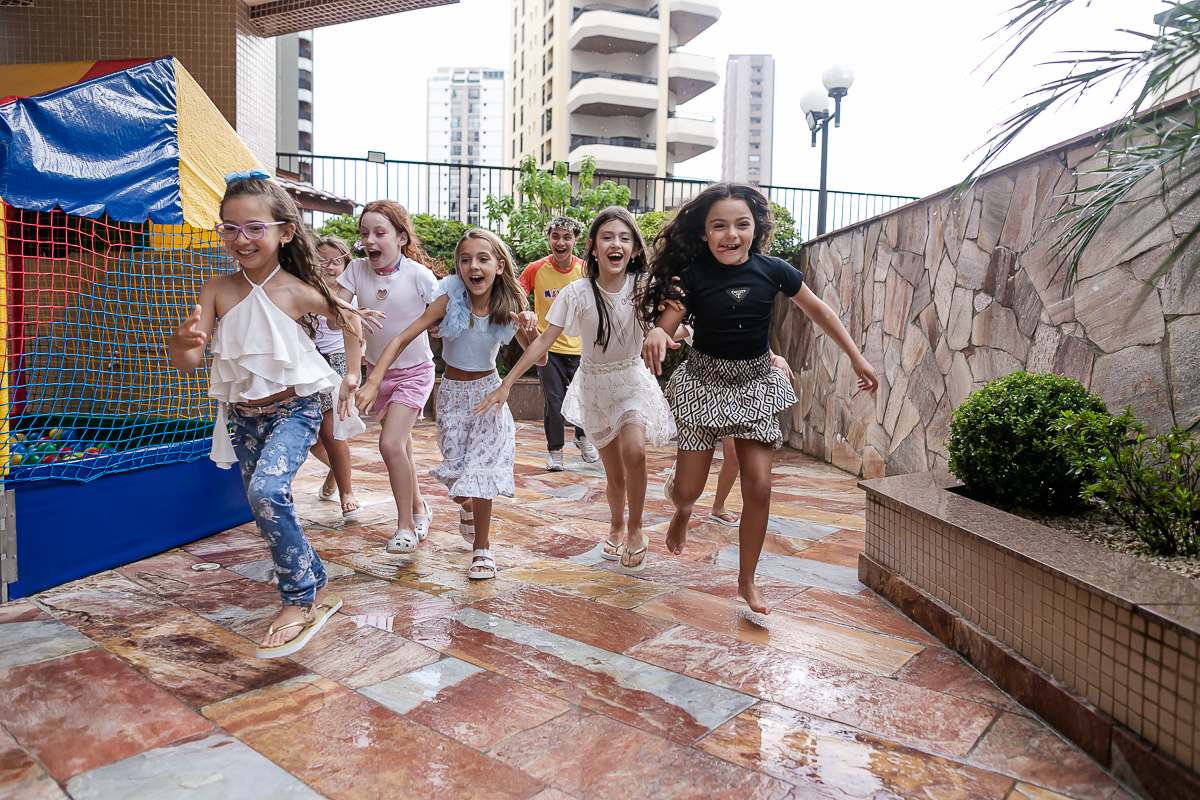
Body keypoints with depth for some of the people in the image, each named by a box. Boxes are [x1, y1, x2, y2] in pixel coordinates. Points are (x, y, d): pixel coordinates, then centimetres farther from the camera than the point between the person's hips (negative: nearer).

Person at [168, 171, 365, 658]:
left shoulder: (298, 292, -13)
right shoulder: (217, 291, -6)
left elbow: (348, 318, 6)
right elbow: (187, 362, -11)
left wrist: (351, 374, 2)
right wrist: (182, 342, -34)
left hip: (294, 410, -5)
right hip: (243, 416, 5)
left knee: (267, 491, -27)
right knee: (265, 508, 13)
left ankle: (300, 599, -11)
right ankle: (318, 590, 34)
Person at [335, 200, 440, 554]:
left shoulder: (418, 274, -18)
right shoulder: (357, 269, -6)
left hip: (414, 370, -5)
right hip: (378, 369, 5)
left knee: (391, 444, -17)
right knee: (400, 444, 17)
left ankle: (406, 525, 0)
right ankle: (419, 507, 38)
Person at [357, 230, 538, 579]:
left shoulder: (508, 307, -11)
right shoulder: (450, 298, -18)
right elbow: (403, 338, -21)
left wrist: (530, 327, -28)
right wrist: (373, 380, -32)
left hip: (489, 392, 0)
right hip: (452, 393, 0)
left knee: (481, 467, -6)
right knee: (455, 467, 6)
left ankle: (482, 547, 13)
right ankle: (467, 505, 44)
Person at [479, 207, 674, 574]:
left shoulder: (642, 286, -12)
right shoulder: (578, 293, -15)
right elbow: (543, 342, -15)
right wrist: (506, 384, -18)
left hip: (632, 379, 0)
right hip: (595, 382, 0)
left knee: (634, 451, -25)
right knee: (615, 474, 4)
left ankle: (636, 532, -1)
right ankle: (617, 528, 36)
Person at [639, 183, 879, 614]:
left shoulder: (773, 270, -7)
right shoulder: (693, 276, -13)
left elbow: (819, 311, 6)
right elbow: (665, 326, -16)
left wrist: (856, 357, 10)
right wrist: (656, 334, -42)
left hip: (755, 384, 2)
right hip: (704, 382, -1)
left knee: (758, 488, -2)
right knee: (688, 489, 1)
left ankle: (747, 581, 19)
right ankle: (682, 512, 43)